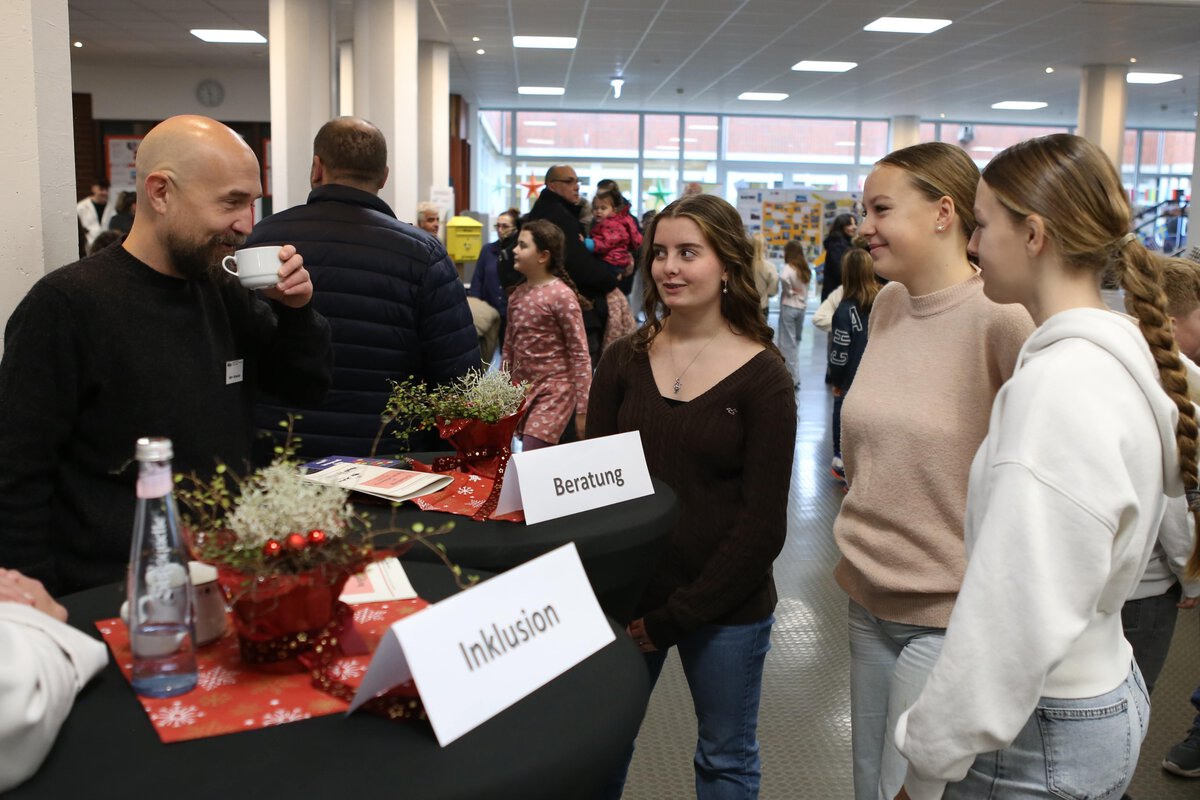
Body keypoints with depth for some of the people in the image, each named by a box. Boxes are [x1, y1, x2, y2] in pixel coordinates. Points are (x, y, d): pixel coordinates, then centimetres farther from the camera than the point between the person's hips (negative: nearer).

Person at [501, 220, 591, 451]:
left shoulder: (561, 296, -14)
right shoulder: (518, 294, 7)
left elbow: (579, 355, -13)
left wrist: (583, 409, -15)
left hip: (553, 391, -7)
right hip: (520, 389, 7)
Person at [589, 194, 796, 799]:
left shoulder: (762, 378, -10)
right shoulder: (624, 361, 0)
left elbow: (763, 525, -10)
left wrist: (674, 616, -13)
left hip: (727, 610, -2)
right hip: (624, 598, 3)